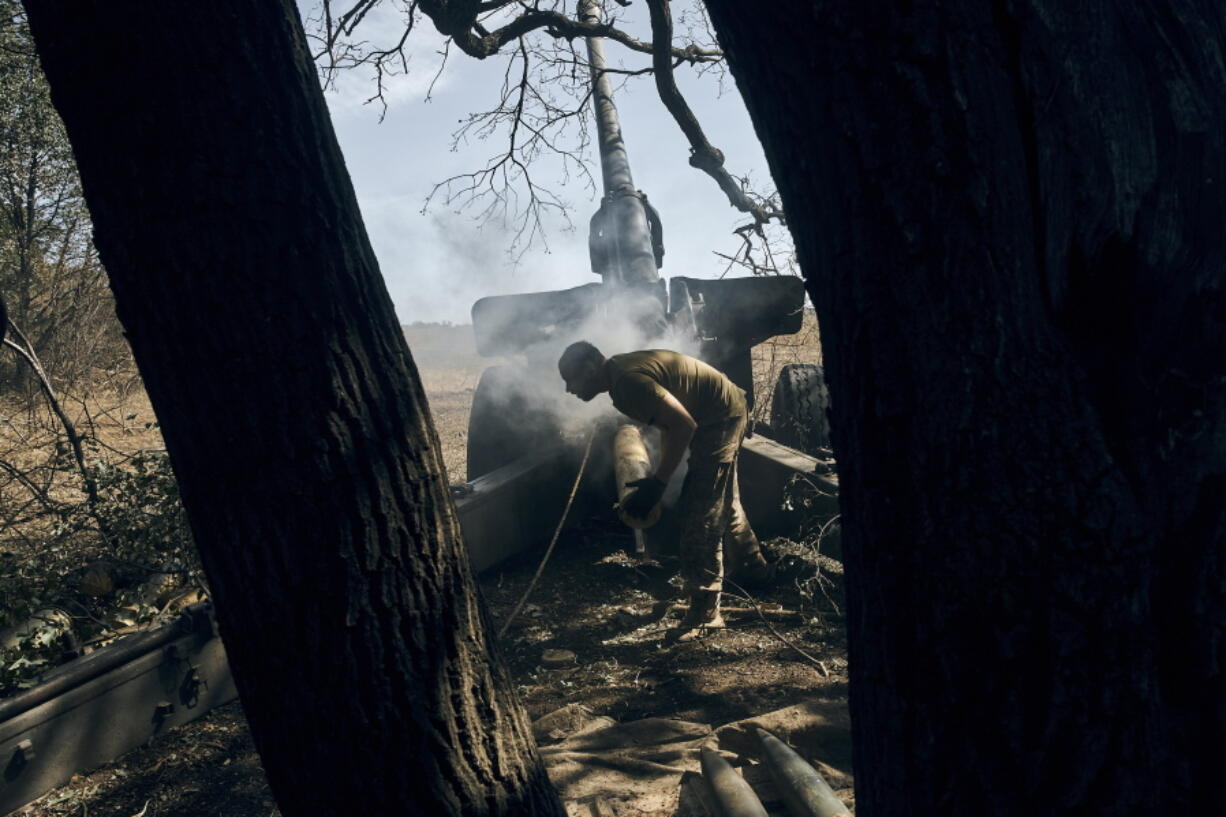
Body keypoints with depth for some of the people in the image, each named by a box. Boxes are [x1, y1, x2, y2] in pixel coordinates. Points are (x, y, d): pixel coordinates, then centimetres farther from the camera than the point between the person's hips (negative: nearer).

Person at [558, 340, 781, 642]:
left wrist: (657, 483, -24)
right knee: (724, 502, 26)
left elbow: (683, 424, -28)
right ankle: (754, 568, 46)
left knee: (700, 513, -10)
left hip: (721, 418, -11)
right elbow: (668, 422, 13)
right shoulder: (621, 371, 5)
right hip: (727, 413, 11)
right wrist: (657, 478, 10)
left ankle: (704, 612, -5)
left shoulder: (628, 380, -26)